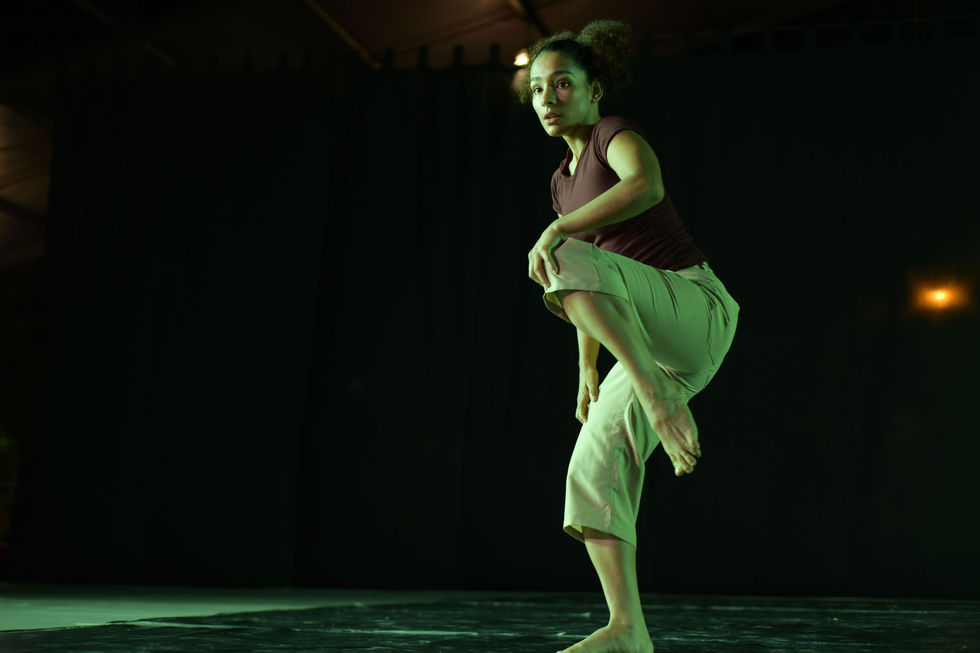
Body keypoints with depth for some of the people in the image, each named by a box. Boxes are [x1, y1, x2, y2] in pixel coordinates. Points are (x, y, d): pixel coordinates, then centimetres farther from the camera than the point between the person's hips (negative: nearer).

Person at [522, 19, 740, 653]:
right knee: (595, 470, -6)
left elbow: (647, 186, -29)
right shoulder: (564, 180, 20)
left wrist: (555, 232, -33)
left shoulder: (617, 134, -3)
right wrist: (588, 372, 23)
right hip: (651, 344, 8)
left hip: (695, 308, -8)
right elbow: (594, 296, 25)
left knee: (570, 263, -30)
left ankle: (661, 402, -32)